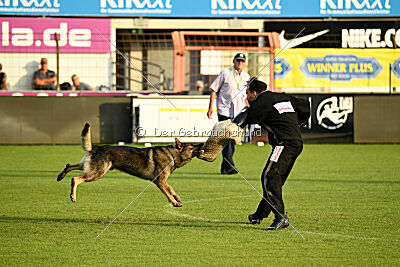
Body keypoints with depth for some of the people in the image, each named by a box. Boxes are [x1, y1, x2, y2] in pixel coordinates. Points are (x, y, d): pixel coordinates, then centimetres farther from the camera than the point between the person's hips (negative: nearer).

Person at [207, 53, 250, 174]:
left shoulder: (246, 77, 13)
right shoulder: (225, 73, -1)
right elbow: (214, 90, 1)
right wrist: (210, 108, -5)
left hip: (238, 112, 5)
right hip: (224, 111, -5)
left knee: (232, 140, 5)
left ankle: (224, 167, 13)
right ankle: (229, 165, -21)